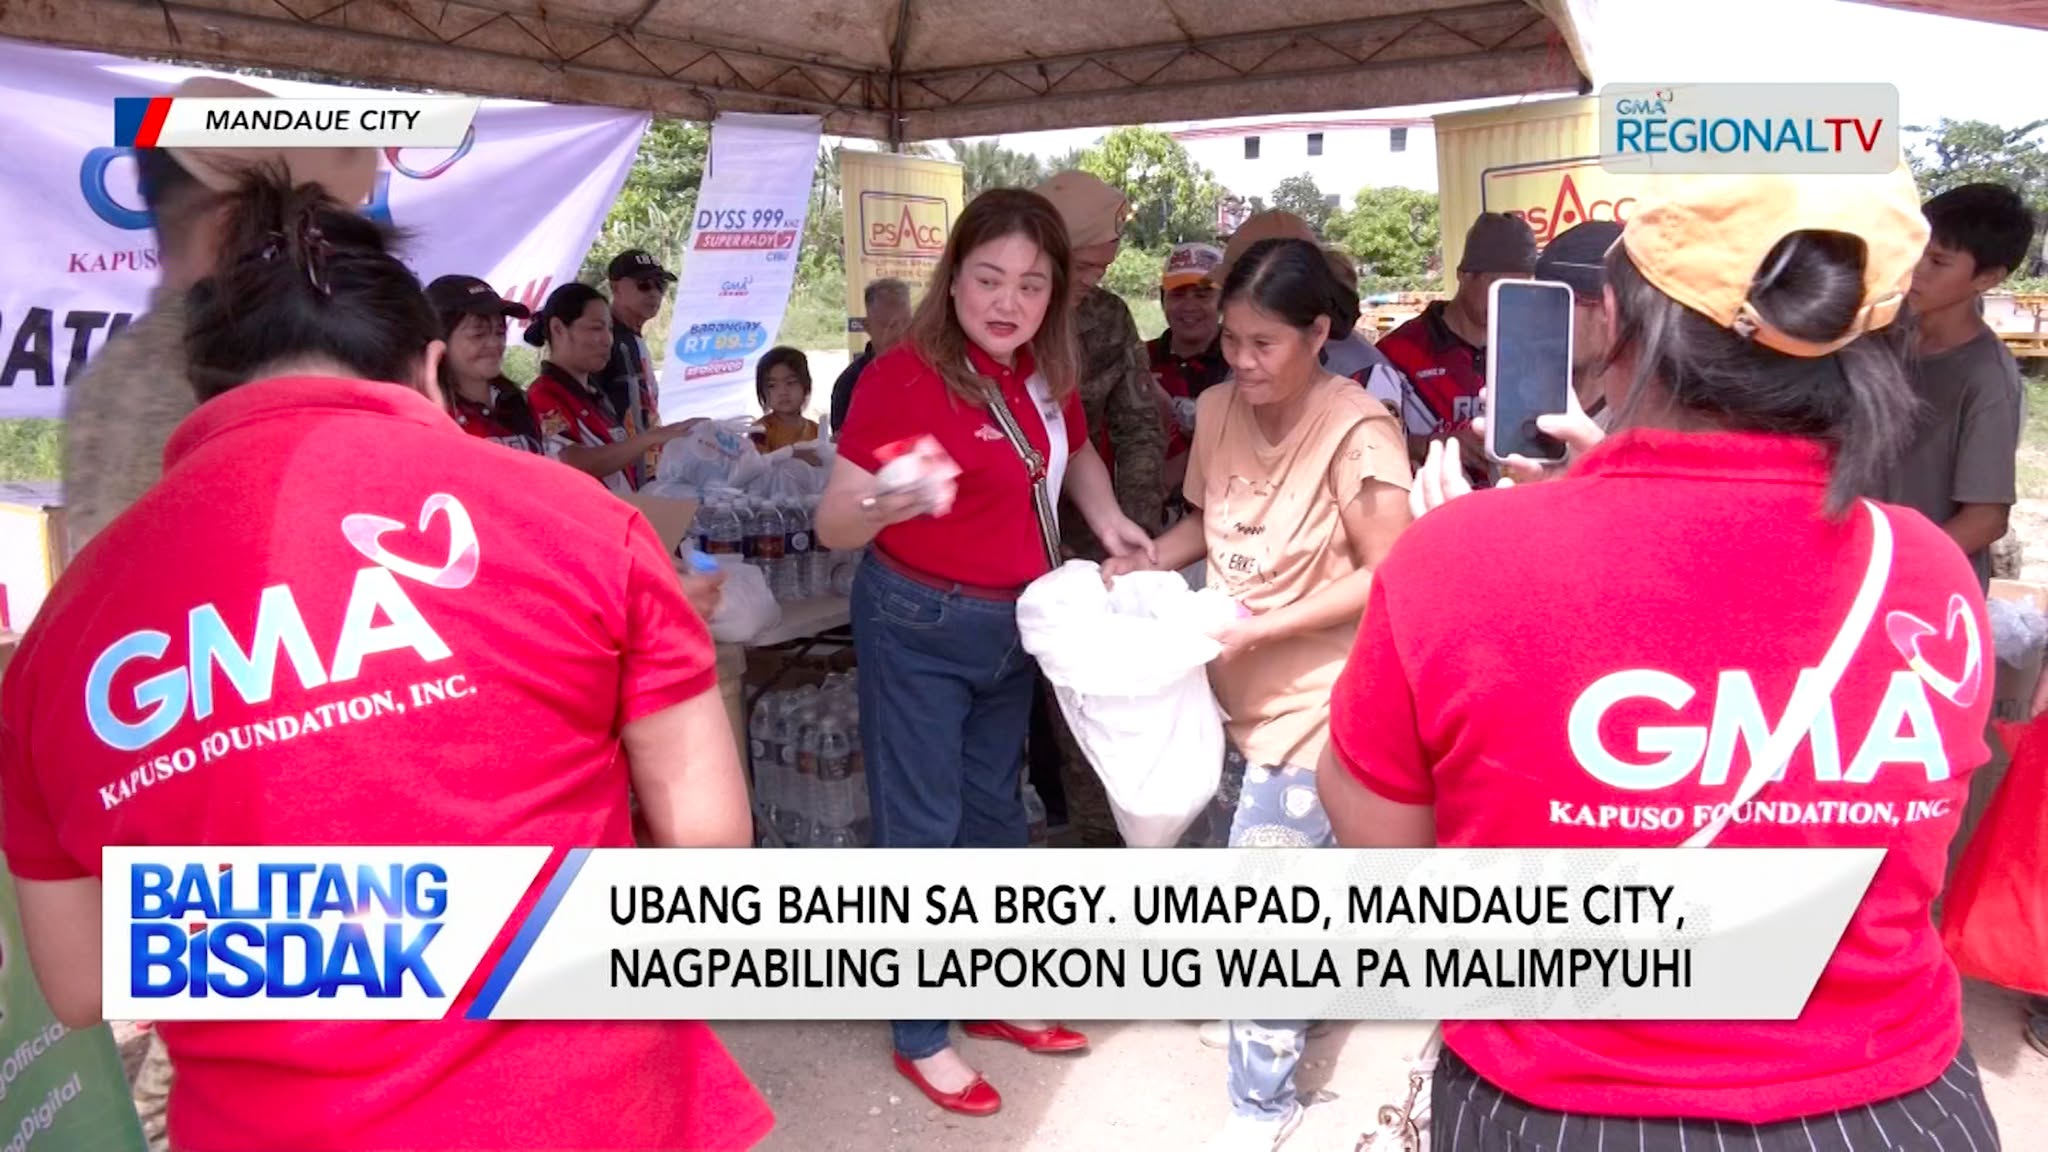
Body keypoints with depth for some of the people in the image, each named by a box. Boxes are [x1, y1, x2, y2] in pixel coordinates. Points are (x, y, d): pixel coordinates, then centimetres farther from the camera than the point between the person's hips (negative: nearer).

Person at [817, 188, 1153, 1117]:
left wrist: (1106, 518, 3)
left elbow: (1073, 454, 21)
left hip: (1013, 623, 7)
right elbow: (832, 526, -24)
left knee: (995, 810, 20)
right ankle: (920, 1038, 23)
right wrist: (889, 504, -45)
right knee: (923, 829, 4)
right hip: (919, 627, -7)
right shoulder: (903, 376, -21)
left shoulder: (1044, 376, -1)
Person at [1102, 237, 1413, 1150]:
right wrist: (1142, 561, -4)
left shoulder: (1357, 431, -20)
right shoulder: (1217, 409, 0)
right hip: (1230, 689, 7)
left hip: (1311, 700, -6)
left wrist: (1263, 629, -23)